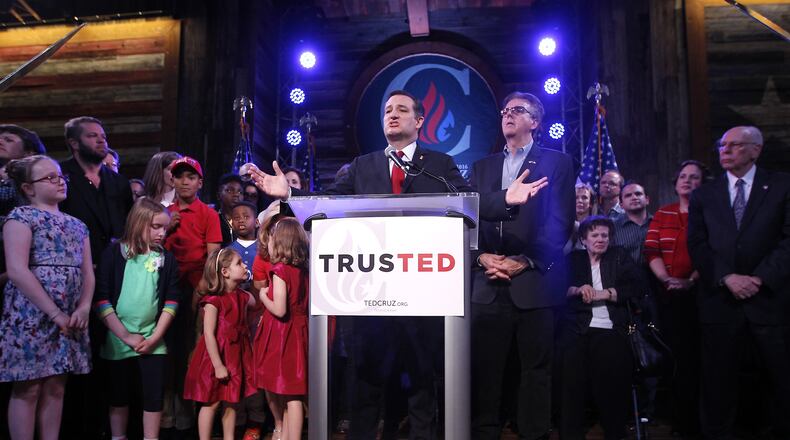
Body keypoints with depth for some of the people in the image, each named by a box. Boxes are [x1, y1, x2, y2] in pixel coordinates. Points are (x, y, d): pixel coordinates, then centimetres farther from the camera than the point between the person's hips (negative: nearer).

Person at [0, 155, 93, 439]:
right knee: (28, 388, -1)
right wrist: (54, 313, -17)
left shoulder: (77, 225, 16)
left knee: (55, 386, 9)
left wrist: (84, 308, -6)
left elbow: (88, 272, 12)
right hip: (32, 314, -6)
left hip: (71, 317, 6)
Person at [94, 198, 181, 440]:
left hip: (153, 342, 1)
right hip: (118, 340, -1)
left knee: (154, 396, 4)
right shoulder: (114, 253, -3)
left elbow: (171, 301, 1)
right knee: (119, 397, 13)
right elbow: (101, 299, -8)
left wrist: (154, 338, -7)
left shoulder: (167, 259, 3)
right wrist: (126, 335, -10)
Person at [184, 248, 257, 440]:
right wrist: (218, 365, -21)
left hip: (236, 356, 6)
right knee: (212, 403, 5)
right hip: (217, 357, -6)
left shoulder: (242, 296, 4)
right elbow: (209, 335, -19)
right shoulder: (213, 301, -17)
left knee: (231, 402, 13)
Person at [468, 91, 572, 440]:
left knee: (536, 369, 4)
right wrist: (482, 256, -6)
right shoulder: (482, 167, 19)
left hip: (534, 281, -3)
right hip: (487, 284, 3)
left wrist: (524, 261, -12)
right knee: (484, 368, 4)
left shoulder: (557, 162, 7)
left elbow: (560, 222, -3)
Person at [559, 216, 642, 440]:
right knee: (572, 384, -16)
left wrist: (603, 294, -5)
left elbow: (635, 285, 6)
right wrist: (577, 290, -12)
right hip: (577, 330, 0)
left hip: (611, 330, 0)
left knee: (614, 384, -15)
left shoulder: (619, 257, 19)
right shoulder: (573, 259, 19)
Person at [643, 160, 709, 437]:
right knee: (677, 355, 5)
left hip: (699, 292, -2)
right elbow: (651, 251, 5)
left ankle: (700, 419, 9)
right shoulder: (663, 214, 14)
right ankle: (682, 420, 13)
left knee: (699, 354, -2)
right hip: (669, 295, 3)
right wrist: (667, 279, -9)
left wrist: (691, 281, -18)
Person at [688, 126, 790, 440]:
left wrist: (760, 278, -13)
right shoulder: (704, 195, 11)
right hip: (720, 299, 1)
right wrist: (727, 278, -10)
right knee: (717, 381, 5)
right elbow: (697, 245, 4)